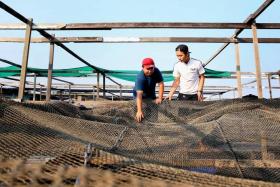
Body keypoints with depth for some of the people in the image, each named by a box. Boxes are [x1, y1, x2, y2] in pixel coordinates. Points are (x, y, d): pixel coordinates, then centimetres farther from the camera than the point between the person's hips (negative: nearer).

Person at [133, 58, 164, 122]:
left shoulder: (156, 71, -24)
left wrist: (160, 98, -27)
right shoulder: (140, 77, -37)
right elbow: (139, 95, -45)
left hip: (151, 94, 4)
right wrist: (139, 111, -51)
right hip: (141, 95, -4)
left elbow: (161, 84, -19)